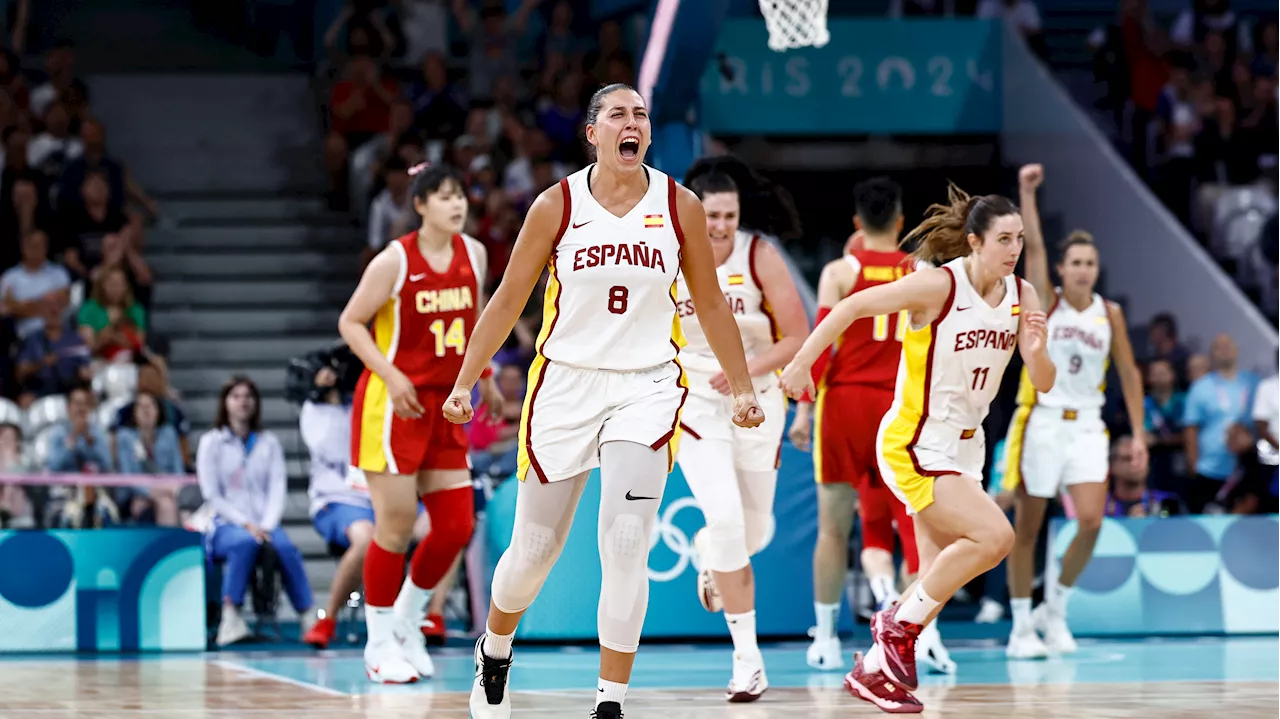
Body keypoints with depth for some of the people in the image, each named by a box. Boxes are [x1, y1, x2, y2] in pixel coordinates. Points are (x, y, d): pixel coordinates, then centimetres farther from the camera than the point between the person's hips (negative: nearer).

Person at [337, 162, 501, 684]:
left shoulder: (474, 254, 5)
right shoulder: (396, 260, -11)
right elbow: (350, 322, -8)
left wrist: (484, 377, 18)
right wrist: (391, 375, -18)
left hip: (442, 405, 6)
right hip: (392, 404, -6)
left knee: (456, 525, 2)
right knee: (397, 523, -6)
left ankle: (407, 625, 22)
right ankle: (379, 646, 6)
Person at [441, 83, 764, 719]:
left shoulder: (678, 205, -1)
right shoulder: (557, 205, -4)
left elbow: (710, 303, 9)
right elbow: (508, 301, 3)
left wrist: (743, 387, 10)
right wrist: (464, 383, 0)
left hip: (647, 386, 0)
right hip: (566, 382, 0)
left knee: (624, 546, -14)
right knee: (534, 548, 9)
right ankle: (494, 652, 39)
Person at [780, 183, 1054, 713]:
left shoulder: (1020, 296, 1)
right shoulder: (938, 285, -17)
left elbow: (1044, 383, 0)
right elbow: (852, 307, -12)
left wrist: (1036, 349, -21)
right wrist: (801, 364, -12)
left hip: (964, 447, 7)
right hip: (914, 445, -7)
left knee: (939, 580, 9)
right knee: (994, 535, -21)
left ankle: (875, 670, 23)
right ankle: (899, 625, -5)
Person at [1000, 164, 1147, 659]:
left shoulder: (1109, 313, 5)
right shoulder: (1045, 302, -2)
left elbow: (1128, 372, 9)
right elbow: (1033, 247, -16)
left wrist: (1138, 433, 4)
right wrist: (1027, 193, -27)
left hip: (1086, 427, 2)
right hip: (1039, 422, -2)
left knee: (1091, 522, -11)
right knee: (1027, 527, 1)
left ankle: (1055, 609, 9)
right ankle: (1021, 625, 11)